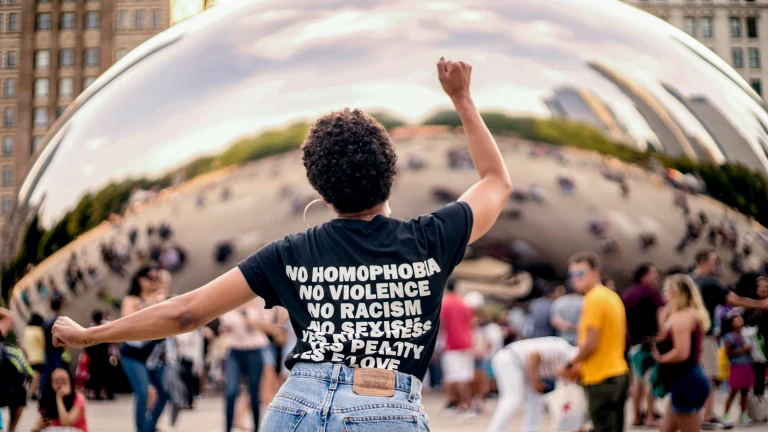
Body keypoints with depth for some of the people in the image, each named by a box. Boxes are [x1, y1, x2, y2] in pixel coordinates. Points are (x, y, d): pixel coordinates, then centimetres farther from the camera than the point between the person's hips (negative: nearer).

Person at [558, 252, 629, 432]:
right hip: (618, 373, 9)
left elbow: (591, 343, -19)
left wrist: (570, 365, -4)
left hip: (601, 378, -9)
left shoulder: (594, 299, -14)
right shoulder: (612, 296, 13)